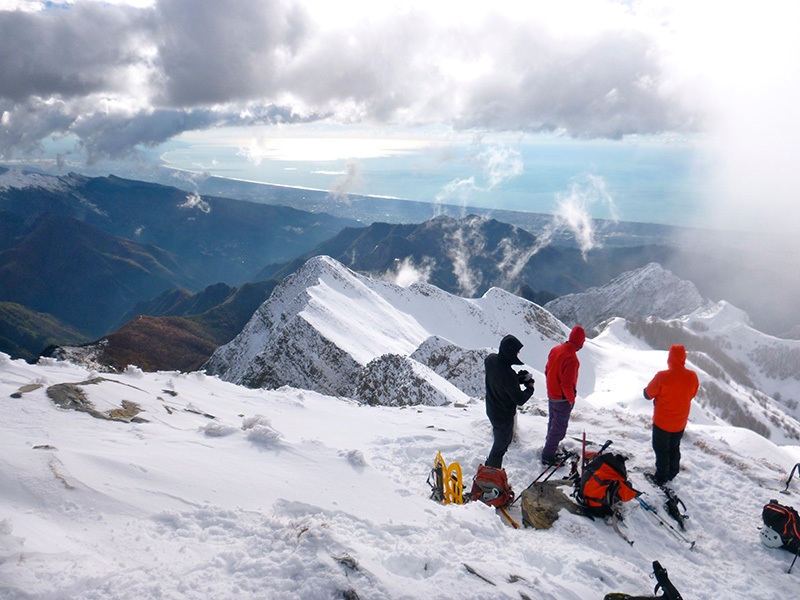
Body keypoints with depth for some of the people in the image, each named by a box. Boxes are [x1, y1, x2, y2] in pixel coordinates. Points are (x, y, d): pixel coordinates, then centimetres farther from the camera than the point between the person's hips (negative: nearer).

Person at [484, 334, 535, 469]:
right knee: (500, 446, 13)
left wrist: (519, 378, -7)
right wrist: (530, 387, -8)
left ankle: (489, 467, 47)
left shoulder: (490, 359, -12)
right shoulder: (507, 374, -37)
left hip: (491, 410, 8)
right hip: (504, 416, -8)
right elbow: (520, 400, -27)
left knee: (501, 440, 30)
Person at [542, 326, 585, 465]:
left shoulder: (555, 350, -4)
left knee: (552, 423, 25)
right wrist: (571, 399, -11)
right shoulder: (571, 359, -29)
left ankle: (550, 448, 42)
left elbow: (547, 371, 7)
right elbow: (567, 383, -27)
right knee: (559, 428, 6)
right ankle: (548, 457, 13)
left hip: (551, 395, 8)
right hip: (563, 399, -8)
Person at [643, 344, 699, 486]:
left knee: (661, 450, 14)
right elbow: (693, 394, 5)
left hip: (662, 421, -4)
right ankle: (672, 473, 39)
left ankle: (661, 477, 25)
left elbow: (648, 394, -14)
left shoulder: (662, 376, -27)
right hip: (680, 422, 4)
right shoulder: (692, 376, -14)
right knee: (674, 448, 24)